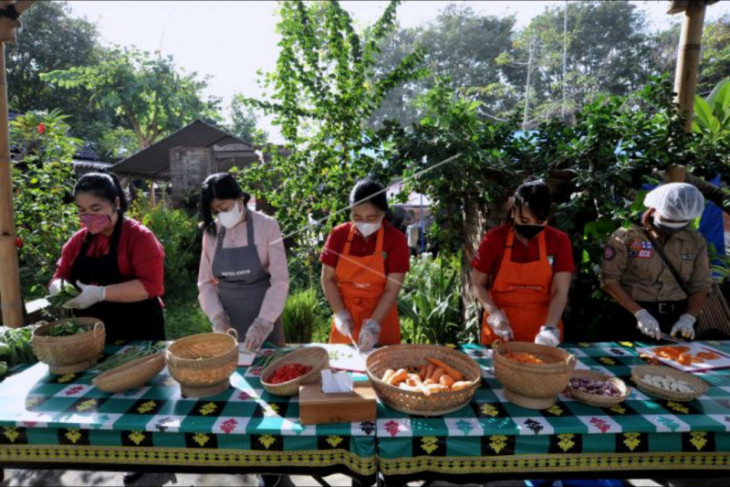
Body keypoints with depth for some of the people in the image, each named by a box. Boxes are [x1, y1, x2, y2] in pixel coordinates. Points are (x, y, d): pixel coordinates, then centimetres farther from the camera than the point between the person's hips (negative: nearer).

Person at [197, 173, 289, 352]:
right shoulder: (211, 233, 1)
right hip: (227, 322, 3)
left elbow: (280, 281, -13)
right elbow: (205, 282, 6)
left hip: (264, 320, -3)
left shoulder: (267, 226, -10)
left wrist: (264, 322, -21)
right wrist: (217, 316, -8)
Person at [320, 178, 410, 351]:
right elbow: (327, 278, -1)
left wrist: (373, 324, -21)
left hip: (381, 319, -2)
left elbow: (392, 290, -13)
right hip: (346, 321, 2)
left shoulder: (396, 239, -11)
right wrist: (341, 315, -10)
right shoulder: (338, 235, -5)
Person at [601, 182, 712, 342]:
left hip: (678, 316, 4)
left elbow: (700, 284, 8)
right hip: (633, 317, -3)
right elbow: (609, 280, -11)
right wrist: (640, 313, -17)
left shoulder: (696, 241, 5)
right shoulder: (626, 236, -9)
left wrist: (688, 318, -7)